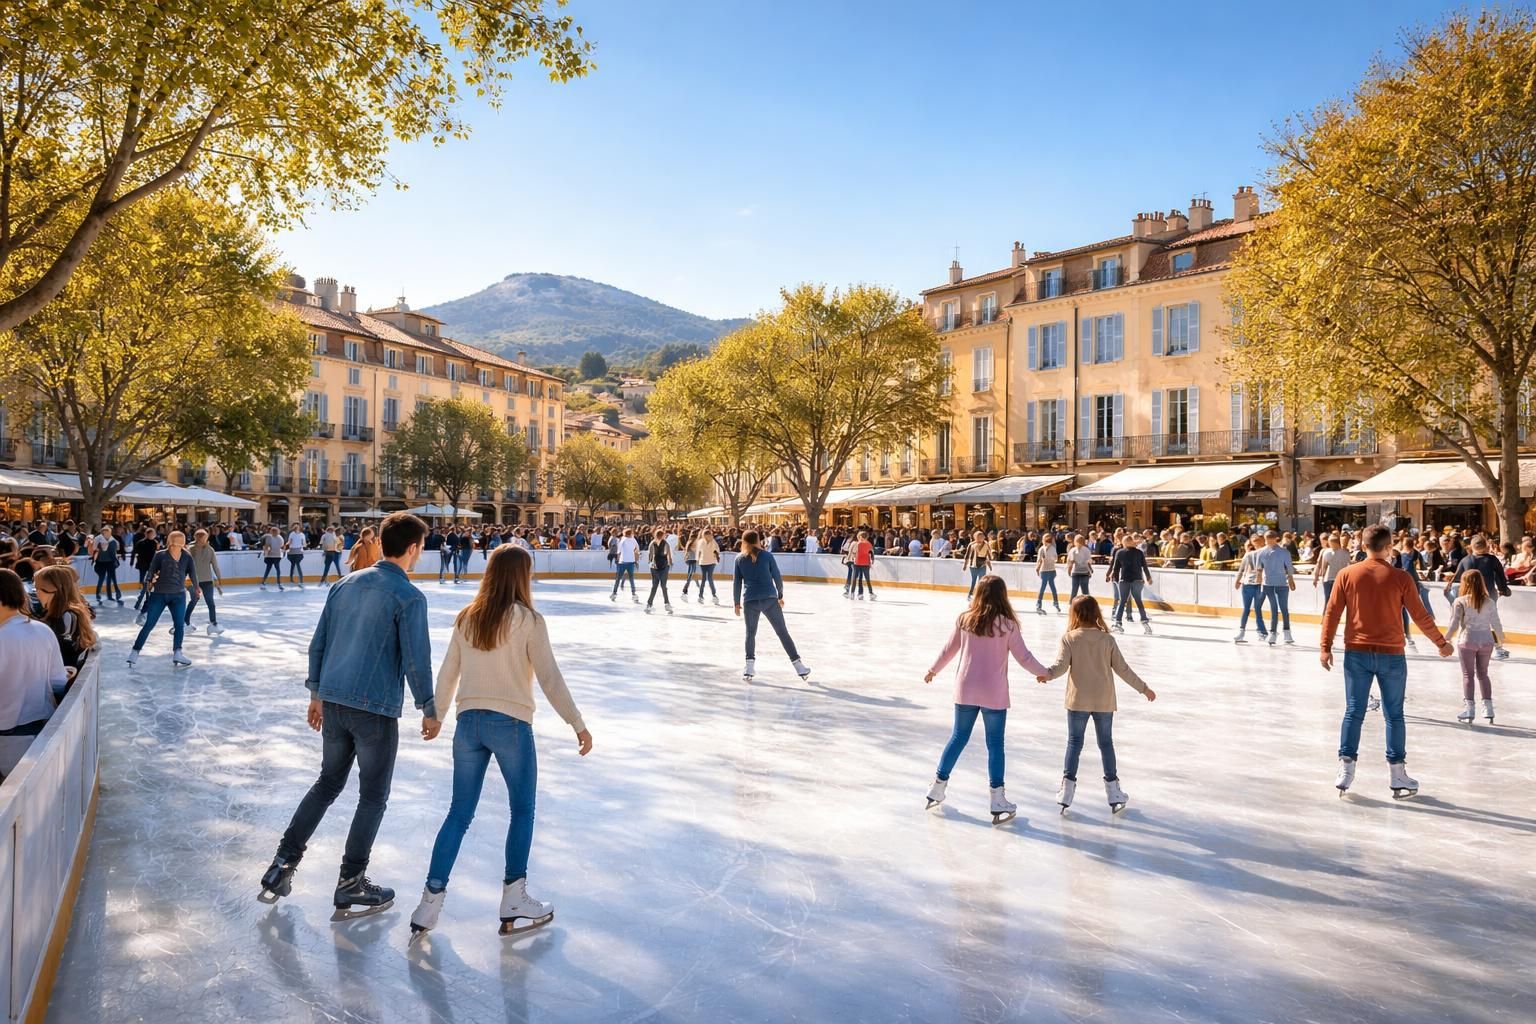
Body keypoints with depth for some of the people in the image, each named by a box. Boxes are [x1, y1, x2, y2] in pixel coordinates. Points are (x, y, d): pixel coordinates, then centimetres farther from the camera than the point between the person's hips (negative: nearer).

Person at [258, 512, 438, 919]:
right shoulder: (409, 598, -13)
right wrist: (429, 711, -2)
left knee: (327, 783, 24)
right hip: (376, 708, -6)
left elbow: (318, 642, 11)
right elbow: (416, 660, -14)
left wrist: (316, 693, 20)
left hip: (333, 702, 6)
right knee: (373, 797, 9)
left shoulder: (346, 583, 7)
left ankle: (284, 863, 25)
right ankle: (350, 886, 17)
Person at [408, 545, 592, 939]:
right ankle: (514, 900, 18)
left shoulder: (466, 618, 4)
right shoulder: (528, 621, -10)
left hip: (469, 723, 4)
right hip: (511, 725, -4)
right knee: (522, 810, 13)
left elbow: (447, 674, 11)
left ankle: (431, 901, 14)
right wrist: (578, 724, -6)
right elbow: (549, 678, -12)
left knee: (459, 813, 14)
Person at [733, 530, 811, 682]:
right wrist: (780, 595, 17)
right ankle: (799, 666, 7)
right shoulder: (767, 555, 3)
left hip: (750, 601, 1)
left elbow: (737, 582, 7)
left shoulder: (739, 558, 7)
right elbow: (777, 577, 4)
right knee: (783, 632, 6)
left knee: (750, 634, 17)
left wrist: (737, 602, 16)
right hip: (769, 599, -1)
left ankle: (749, 667, 6)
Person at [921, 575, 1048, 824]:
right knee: (995, 744, 6)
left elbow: (949, 650, 7)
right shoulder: (1007, 624, -12)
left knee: (958, 737, 17)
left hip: (965, 690, 3)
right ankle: (998, 801, 10)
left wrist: (933, 669, 25)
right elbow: (1023, 657, -5)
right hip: (994, 694, -3)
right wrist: (1044, 672, 13)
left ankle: (938, 787, 25)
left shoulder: (964, 620, -3)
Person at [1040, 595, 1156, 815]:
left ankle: (1067, 787, 6)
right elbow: (1122, 669, 0)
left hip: (1078, 700, -1)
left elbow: (1061, 665, -19)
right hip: (1104, 701, 1)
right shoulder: (1107, 639, -3)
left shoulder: (1070, 638, -8)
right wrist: (1144, 688, 9)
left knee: (1074, 742, 8)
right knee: (1106, 743, 13)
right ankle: (1113, 792, 19)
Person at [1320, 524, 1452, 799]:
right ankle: (1398, 775, 15)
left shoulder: (1347, 574, -3)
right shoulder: (1400, 578, -6)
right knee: (1394, 715, 10)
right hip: (1391, 655, -1)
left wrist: (1325, 647, 4)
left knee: (1353, 712, 7)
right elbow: (1421, 616, -1)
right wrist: (1441, 644, 14)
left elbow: (1332, 612, -3)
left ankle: (1346, 767, 4)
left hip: (1356, 653, 1)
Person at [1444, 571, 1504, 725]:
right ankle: (1488, 709, 16)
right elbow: (1496, 625, 4)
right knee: (1483, 674, 16)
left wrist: (1445, 640, 0)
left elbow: (1454, 625, -11)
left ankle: (1469, 709, -1)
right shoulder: (1490, 602, 0)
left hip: (1467, 641, -3)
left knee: (1468, 674, 4)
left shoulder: (1460, 602, -10)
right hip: (1486, 641, 3)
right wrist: (1501, 641, 21)